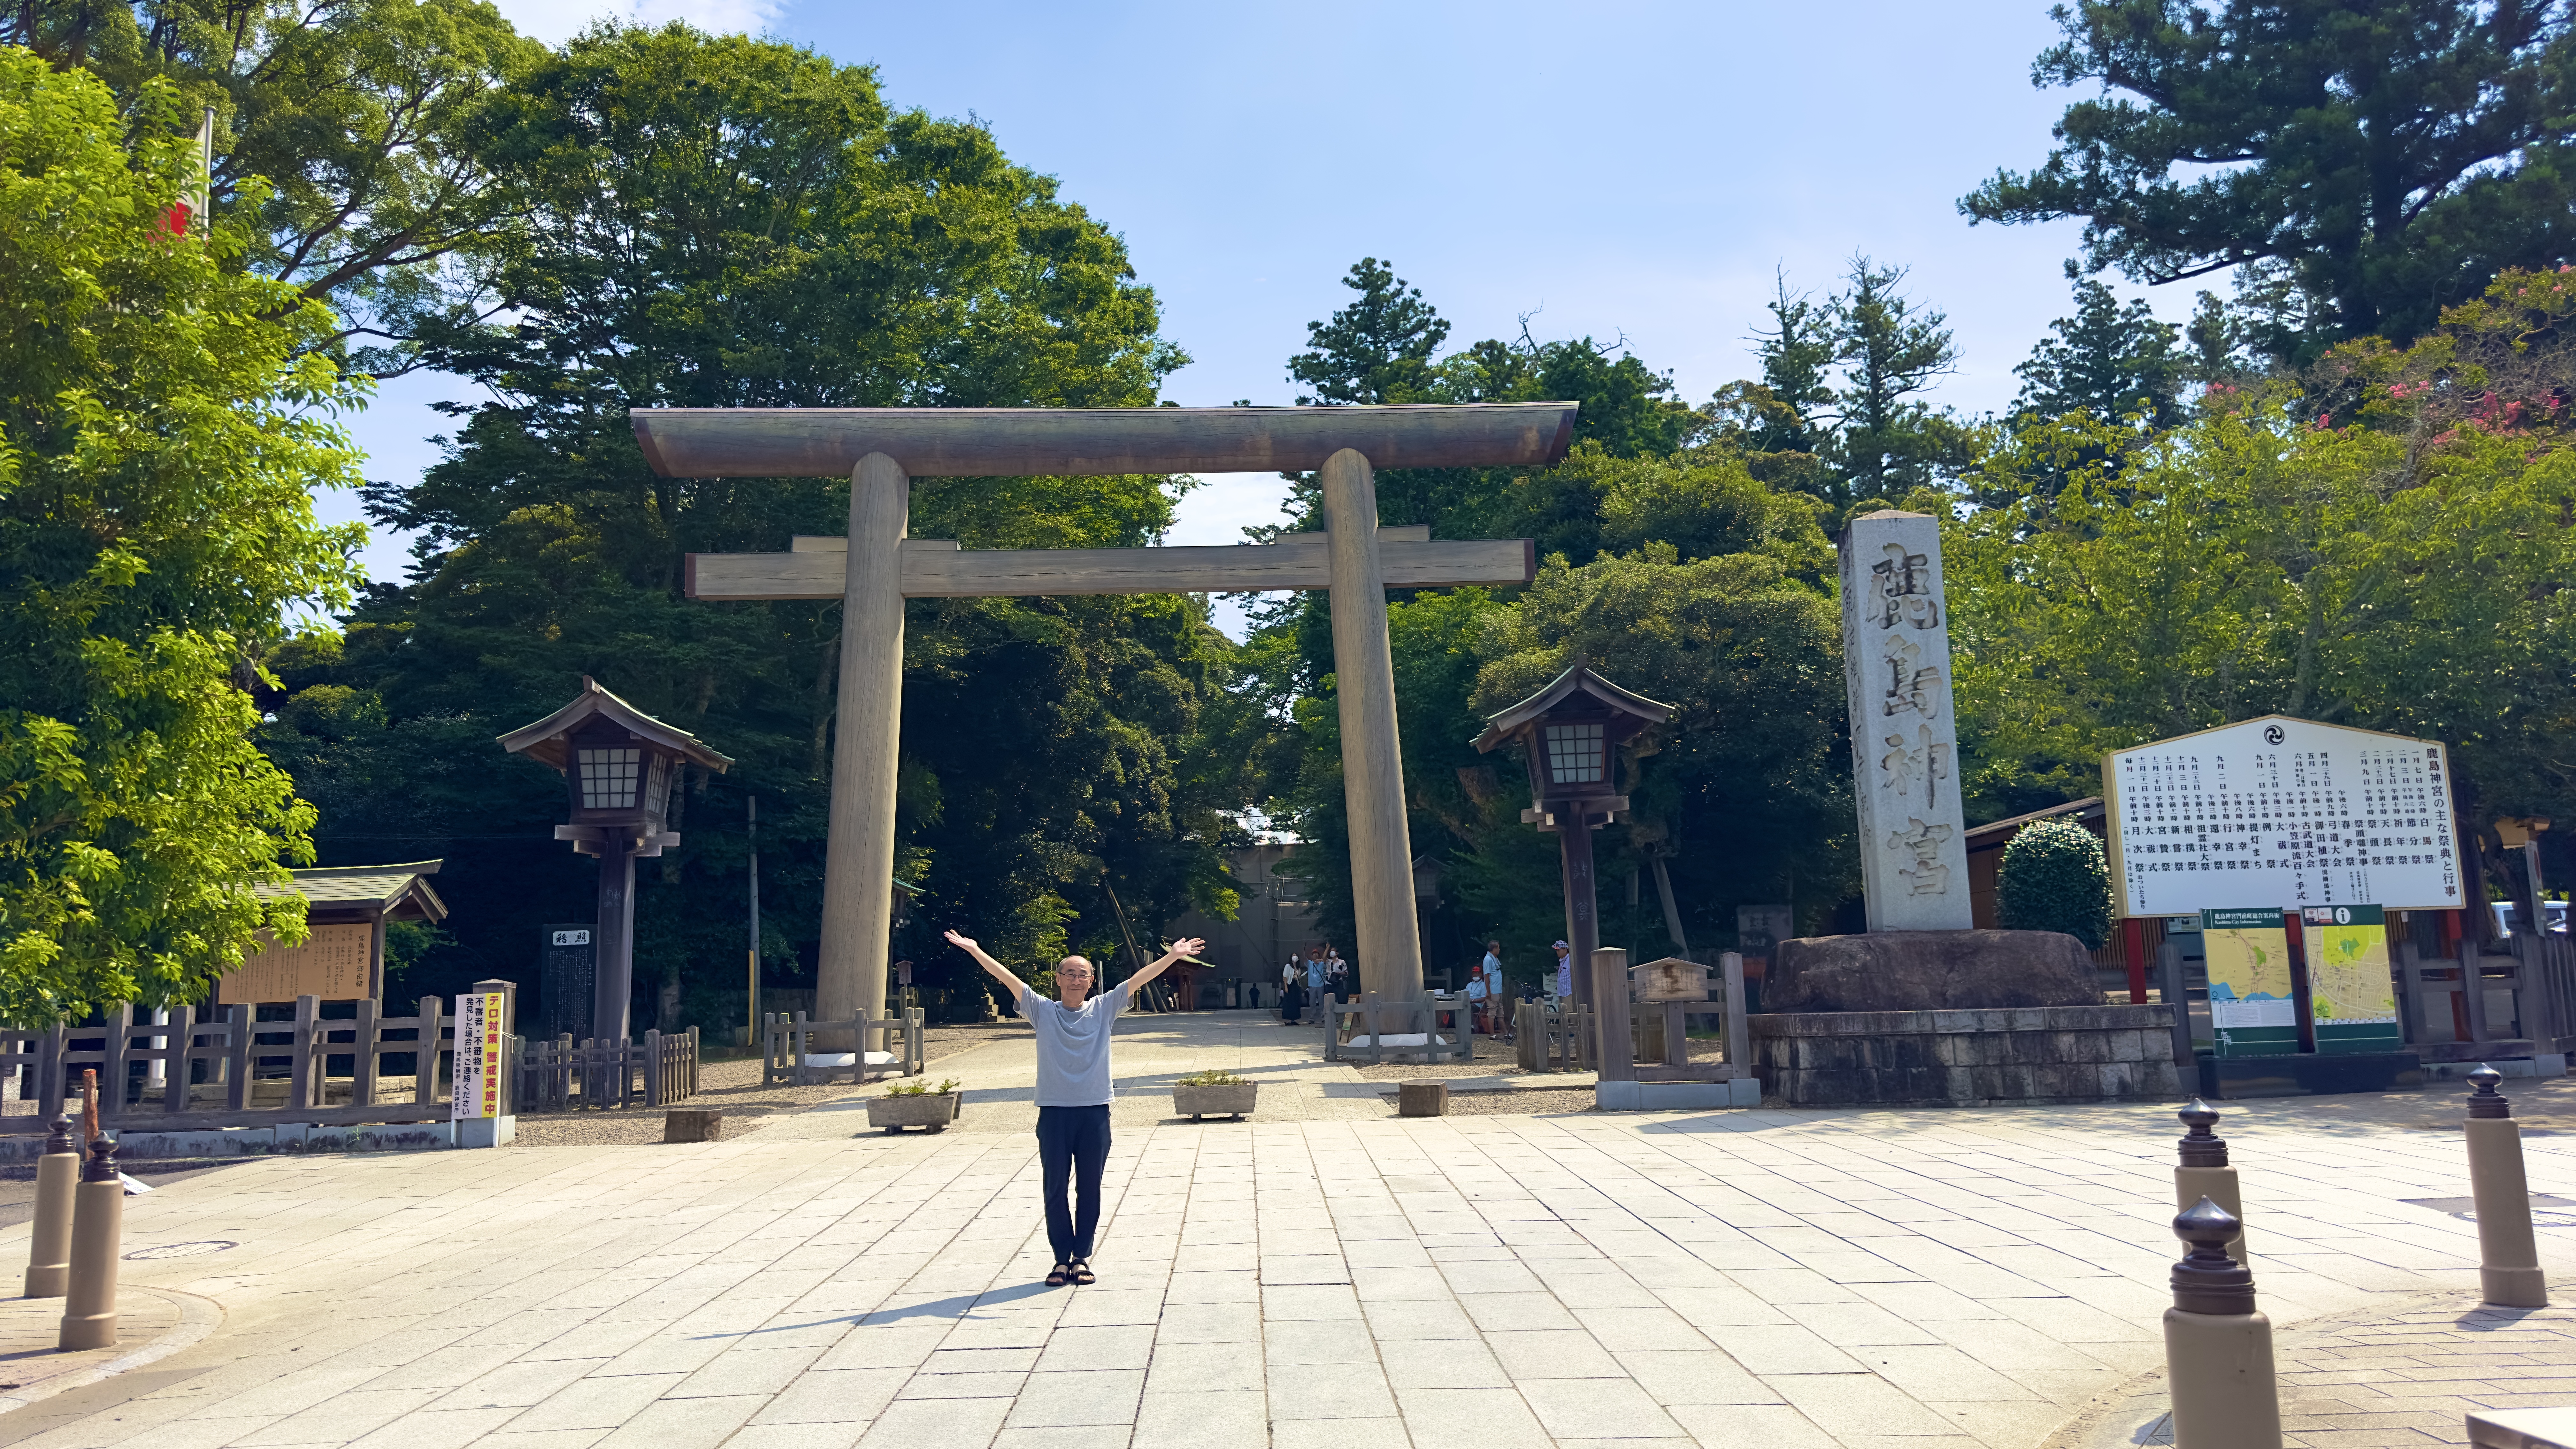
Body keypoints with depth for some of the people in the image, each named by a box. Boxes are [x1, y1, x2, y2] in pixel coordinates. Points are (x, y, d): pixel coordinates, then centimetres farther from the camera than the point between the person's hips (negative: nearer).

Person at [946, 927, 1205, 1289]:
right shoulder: (1043, 1010, 3)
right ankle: (1062, 1258, 15)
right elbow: (1007, 978, -3)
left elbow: (1138, 979, -1)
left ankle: (1082, 1257, 19)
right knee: (1055, 1189, 4)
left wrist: (1173, 956, -9)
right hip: (1054, 1112, -1)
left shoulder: (1103, 1009, 5)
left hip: (1095, 1112, 1)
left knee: (1090, 1189, 7)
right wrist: (973, 949, -10)